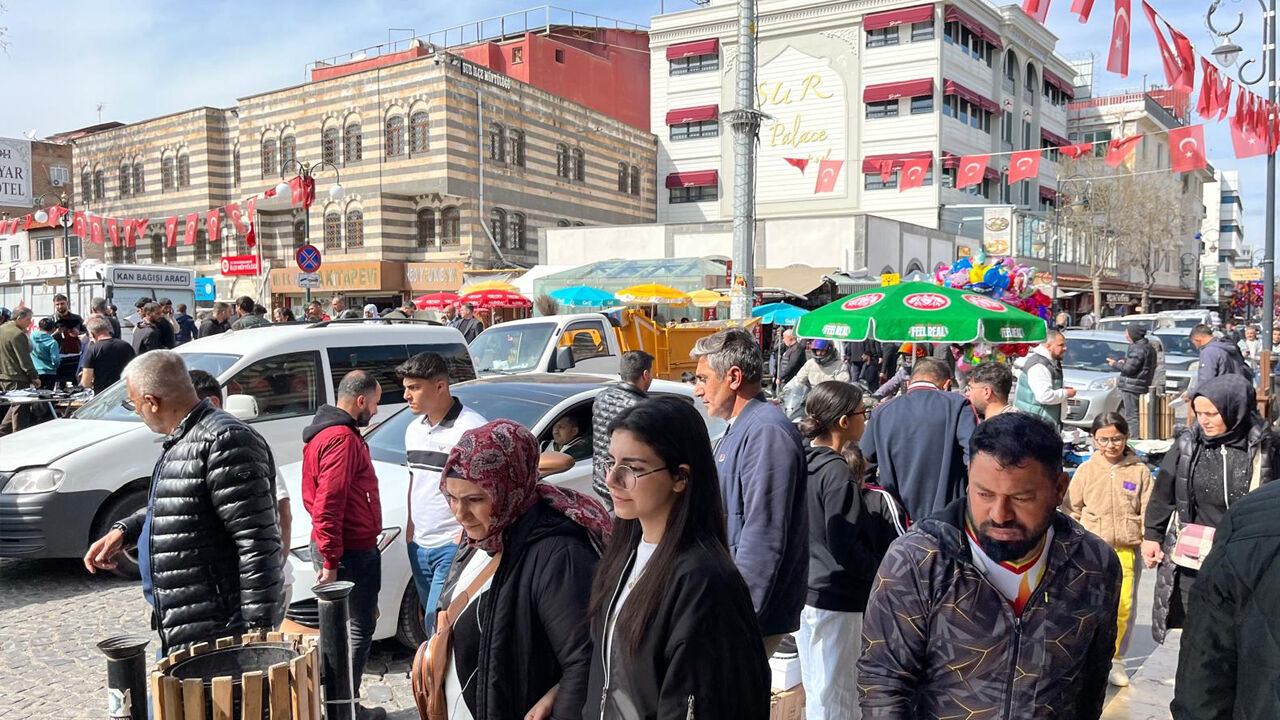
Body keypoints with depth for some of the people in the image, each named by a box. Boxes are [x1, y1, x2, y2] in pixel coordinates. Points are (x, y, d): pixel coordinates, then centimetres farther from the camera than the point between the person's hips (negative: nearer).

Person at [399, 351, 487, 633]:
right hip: (419, 544, 8)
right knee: (433, 622, 15)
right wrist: (410, 529, 15)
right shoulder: (413, 430, 11)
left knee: (438, 623, -10)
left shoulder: (472, 428, -15)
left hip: (453, 546, -8)